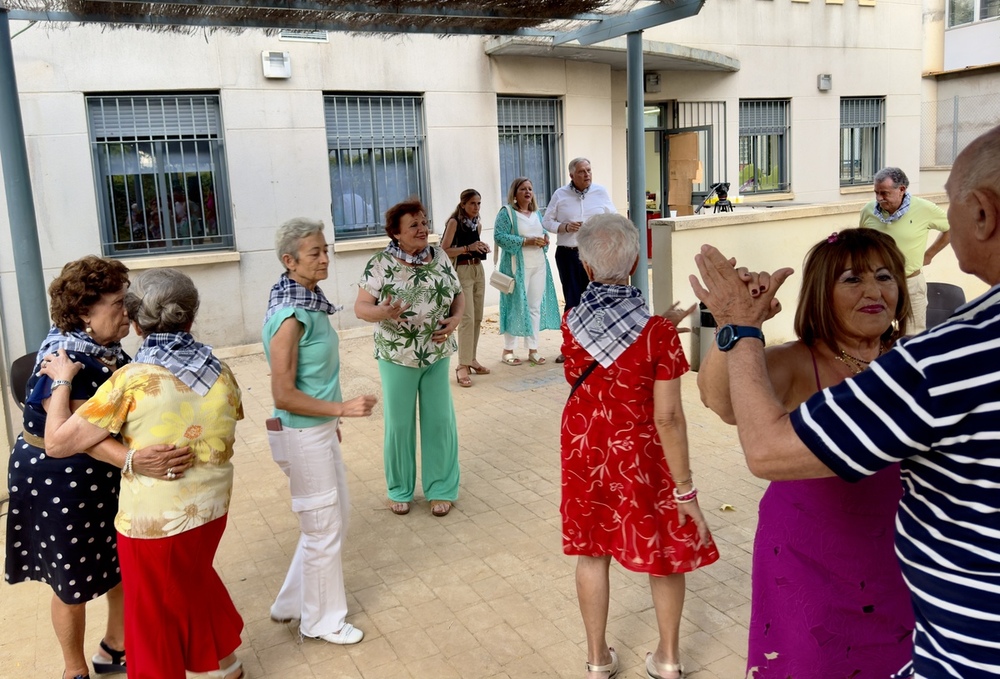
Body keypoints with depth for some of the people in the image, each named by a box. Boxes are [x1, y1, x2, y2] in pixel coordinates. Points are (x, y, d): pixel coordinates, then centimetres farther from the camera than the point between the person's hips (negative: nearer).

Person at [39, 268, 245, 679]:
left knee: (154, 613, 17)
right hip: (212, 507, 5)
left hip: (153, 519, -5)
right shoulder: (219, 373, -5)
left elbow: (58, 443, -13)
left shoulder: (130, 381, -20)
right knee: (194, 578, 30)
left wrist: (61, 381, -2)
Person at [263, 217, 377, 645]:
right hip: (302, 435, -9)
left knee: (336, 514, 21)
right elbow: (284, 395, -23)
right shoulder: (290, 316, -23)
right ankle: (322, 620, 30)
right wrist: (342, 409, -23)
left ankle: (292, 603, 37)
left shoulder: (309, 303, 4)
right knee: (324, 529, 8)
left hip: (321, 429, 9)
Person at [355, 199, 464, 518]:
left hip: (437, 354, 3)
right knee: (399, 424, 9)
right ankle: (400, 490, 27)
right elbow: (361, 307, -10)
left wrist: (455, 319, -10)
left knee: (439, 421, 8)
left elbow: (458, 294, 9)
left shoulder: (440, 257, 0)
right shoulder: (380, 264, -11)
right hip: (397, 356, -3)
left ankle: (440, 489, 24)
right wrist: (382, 313, -31)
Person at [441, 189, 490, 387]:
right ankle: (462, 366, -11)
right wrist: (468, 248, -22)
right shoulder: (454, 222, -9)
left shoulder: (478, 224, 11)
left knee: (477, 318, 10)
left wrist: (483, 249, 4)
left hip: (478, 270, 8)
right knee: (467, 318, -13)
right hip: (462, 272, -8)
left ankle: (472, 359, 20)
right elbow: (444, 251, -15)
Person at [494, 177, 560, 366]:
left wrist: (545, 240, -1)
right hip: (518, 266, -6)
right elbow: (499, 236, -15)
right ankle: (508, 350, 7)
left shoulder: (536, 213, 16)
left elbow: (543, 234, 24)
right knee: (516, 307, -3)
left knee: (536, 307, 6)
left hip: (538, 265, 6)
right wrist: (526, 241, -20)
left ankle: (533, 350, 14)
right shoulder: (506, 212, -5)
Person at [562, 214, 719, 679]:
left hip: (584, 448, 3)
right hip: (639, 454, -3)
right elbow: (668, 419, -21)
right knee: (663, 551, 17)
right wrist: (685, 489, -13)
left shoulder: (571, 322, -10)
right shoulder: (657, 331, -21)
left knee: (591, 551, 16)